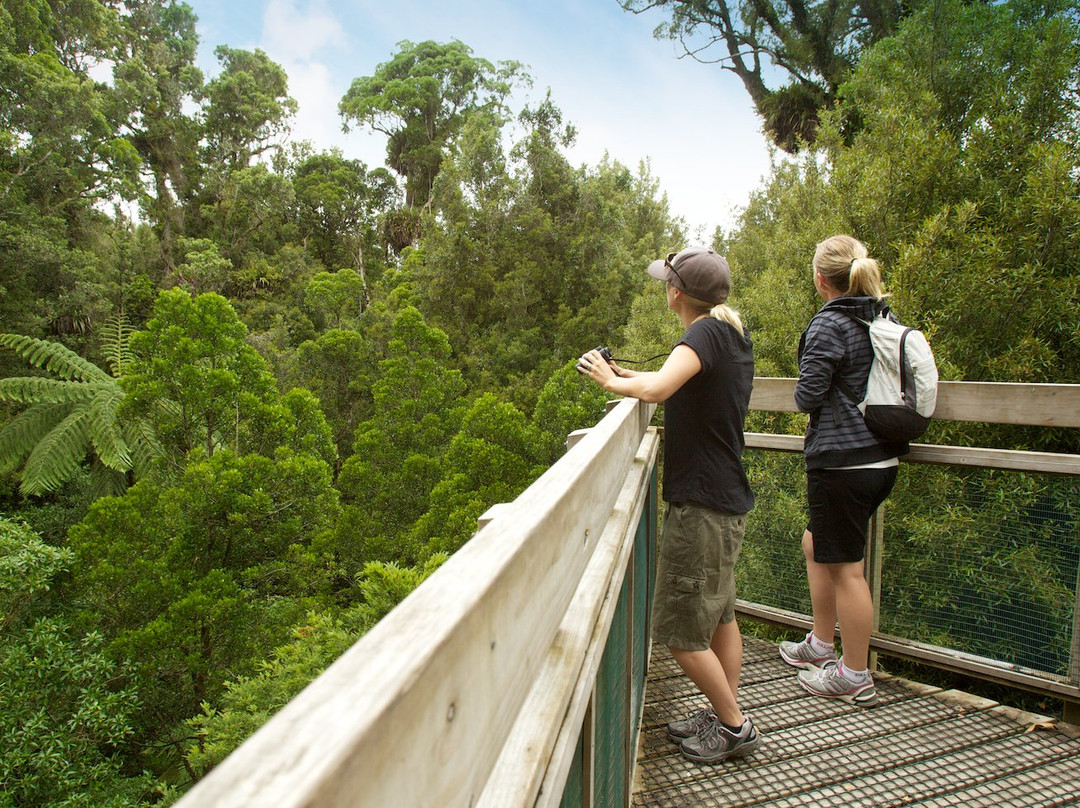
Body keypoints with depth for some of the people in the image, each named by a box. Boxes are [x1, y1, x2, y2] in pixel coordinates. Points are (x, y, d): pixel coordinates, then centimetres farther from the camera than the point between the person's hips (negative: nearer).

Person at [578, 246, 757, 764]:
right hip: (729, 498, 10)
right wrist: (627, 376, 14)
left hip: (700, 503, -10)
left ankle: (735, 727, 17)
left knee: (680, 631, 3)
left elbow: (657, 389, -36)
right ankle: (724, 715, 34)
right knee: (720, 613, 21)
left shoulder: (705, 335, -18)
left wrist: (611, 381, -16)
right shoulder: (735, 335, 10)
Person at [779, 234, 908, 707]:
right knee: (817, 545, 22)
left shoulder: (829, 325, -16)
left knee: (844, 567, 3)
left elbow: (807, 396, -15)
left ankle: (855, 677, 17)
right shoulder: (885, 320, 9)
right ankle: (820, 646, 34)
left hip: (841, 461, -9)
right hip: (883, 459, 9)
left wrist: (804, 392, 5)